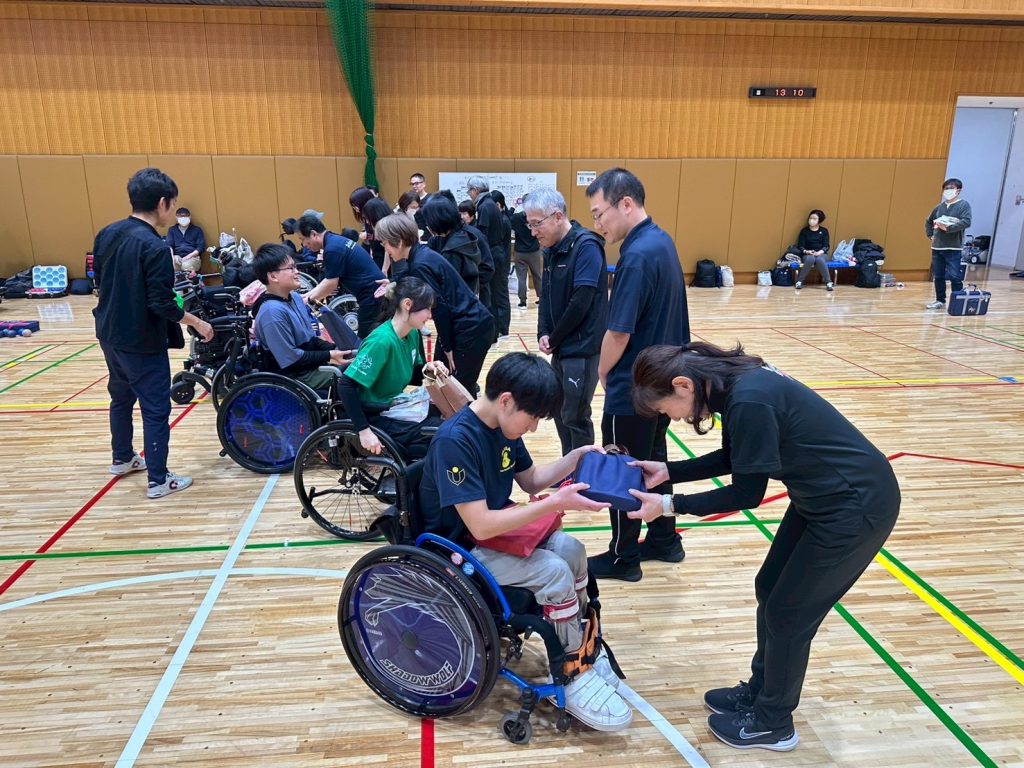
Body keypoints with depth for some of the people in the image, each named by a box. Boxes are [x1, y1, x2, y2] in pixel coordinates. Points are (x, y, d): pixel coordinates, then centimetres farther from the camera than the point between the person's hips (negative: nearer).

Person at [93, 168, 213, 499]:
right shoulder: (154, 246, -23)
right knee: (156, 409, 2)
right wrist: (197, 322, -11)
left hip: (109, 334, 8)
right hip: (142, 342, -8)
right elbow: (162, 304, -24)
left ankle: (122, 458, 42)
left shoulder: (106, 234, 1)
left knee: (121, 397, 25)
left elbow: (99, 279, 12)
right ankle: (159, 480, 9)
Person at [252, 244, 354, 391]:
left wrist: (334, 349, -3)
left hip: (310, 361, 9)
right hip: (295, 374, -9)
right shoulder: (272, 311, -24)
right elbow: (291, 358, -22)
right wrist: (329, 356, -17)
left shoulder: (294, 297, 4)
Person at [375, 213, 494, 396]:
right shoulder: (420, 255, 7)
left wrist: (448, 347, -12)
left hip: (471, 329, -10)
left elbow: (440, 307, -20)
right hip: (463, 326, 10)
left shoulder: (421, 264, -21)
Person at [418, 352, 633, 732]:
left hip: (492, 528, 8)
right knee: (554, 572, -20)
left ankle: (582, 643, 10)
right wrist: (557, 503, -34)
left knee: (570, 549, -8)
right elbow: (480, 525, -32)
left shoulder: (503, 427, -2)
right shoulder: (455, 441, -29)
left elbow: (531, 481, 12)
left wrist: (577, 456, -3)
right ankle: (574, 675, -2)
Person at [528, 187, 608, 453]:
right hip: (562, 347, 8)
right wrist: (543, 333, -3)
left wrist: (553, 339, -11)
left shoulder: (586, 246, -16)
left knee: (574, 416, -1)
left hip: (582, 348, -8)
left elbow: (581, 302, -22)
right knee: (560, 412, 15)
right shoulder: (551, 250, 10)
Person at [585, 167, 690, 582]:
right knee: (654, 462, 21)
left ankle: (623, 558, 20)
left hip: (632, 390, -9)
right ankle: (664, 539, 35)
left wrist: (602, 372, -4)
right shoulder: (661, 241, 6)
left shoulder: (637, 255, -24)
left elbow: (619, 333, -23)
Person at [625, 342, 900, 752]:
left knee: (788, 613, 5)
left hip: (856, 505, -9)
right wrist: (667, 470, 5)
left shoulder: (749, 401, -29)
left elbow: (747, 493, -20)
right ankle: (759, 690, 38)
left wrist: (670, 505, -15)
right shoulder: (733, 383, -1)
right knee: (770, 590, 18)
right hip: (823, 497, 9)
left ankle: (773, 723, 27)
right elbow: (732, 458, 12)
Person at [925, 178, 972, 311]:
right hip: (937, 247, 5)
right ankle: (940, 301, 21)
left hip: (954, 248, -5)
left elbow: (966, 222, -17)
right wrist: (930, 235, 14)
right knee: (938, 276, 10)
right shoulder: (939, 207, 12)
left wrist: (948, 227, -23)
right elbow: (928, 221, 26)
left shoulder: (964, 205, -3)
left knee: (954, 276, -6)